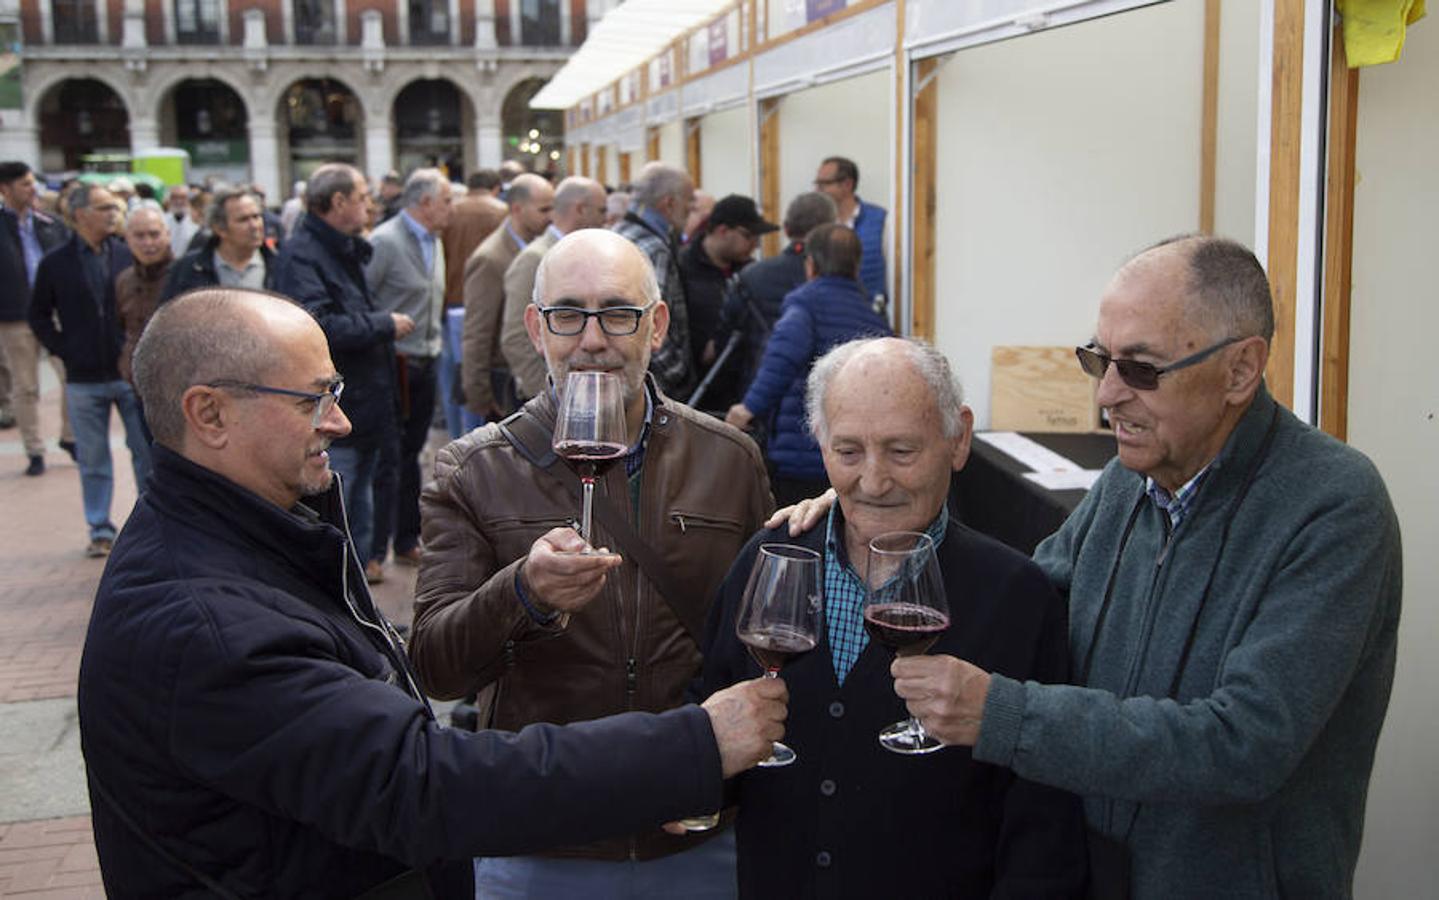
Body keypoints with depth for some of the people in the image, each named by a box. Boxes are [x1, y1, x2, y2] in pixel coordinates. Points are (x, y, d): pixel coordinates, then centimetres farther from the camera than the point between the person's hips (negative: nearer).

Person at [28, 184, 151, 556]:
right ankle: (100, 530, 18)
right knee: (92, 461, 8)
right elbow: (39, 315, 10)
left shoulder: (129, 256, 1)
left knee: (147, 452, 5)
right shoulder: (55, 263, 1)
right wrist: (64, 350, -1)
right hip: (84, 379, 0)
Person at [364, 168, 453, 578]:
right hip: (392, 367, -8)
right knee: (387, 463, -5)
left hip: (424, 365, 8)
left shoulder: (434, 242, 13)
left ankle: (407, 542, 25)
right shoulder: (385, 242, -14)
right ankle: (373, 553, 2)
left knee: (410, 457, 15)